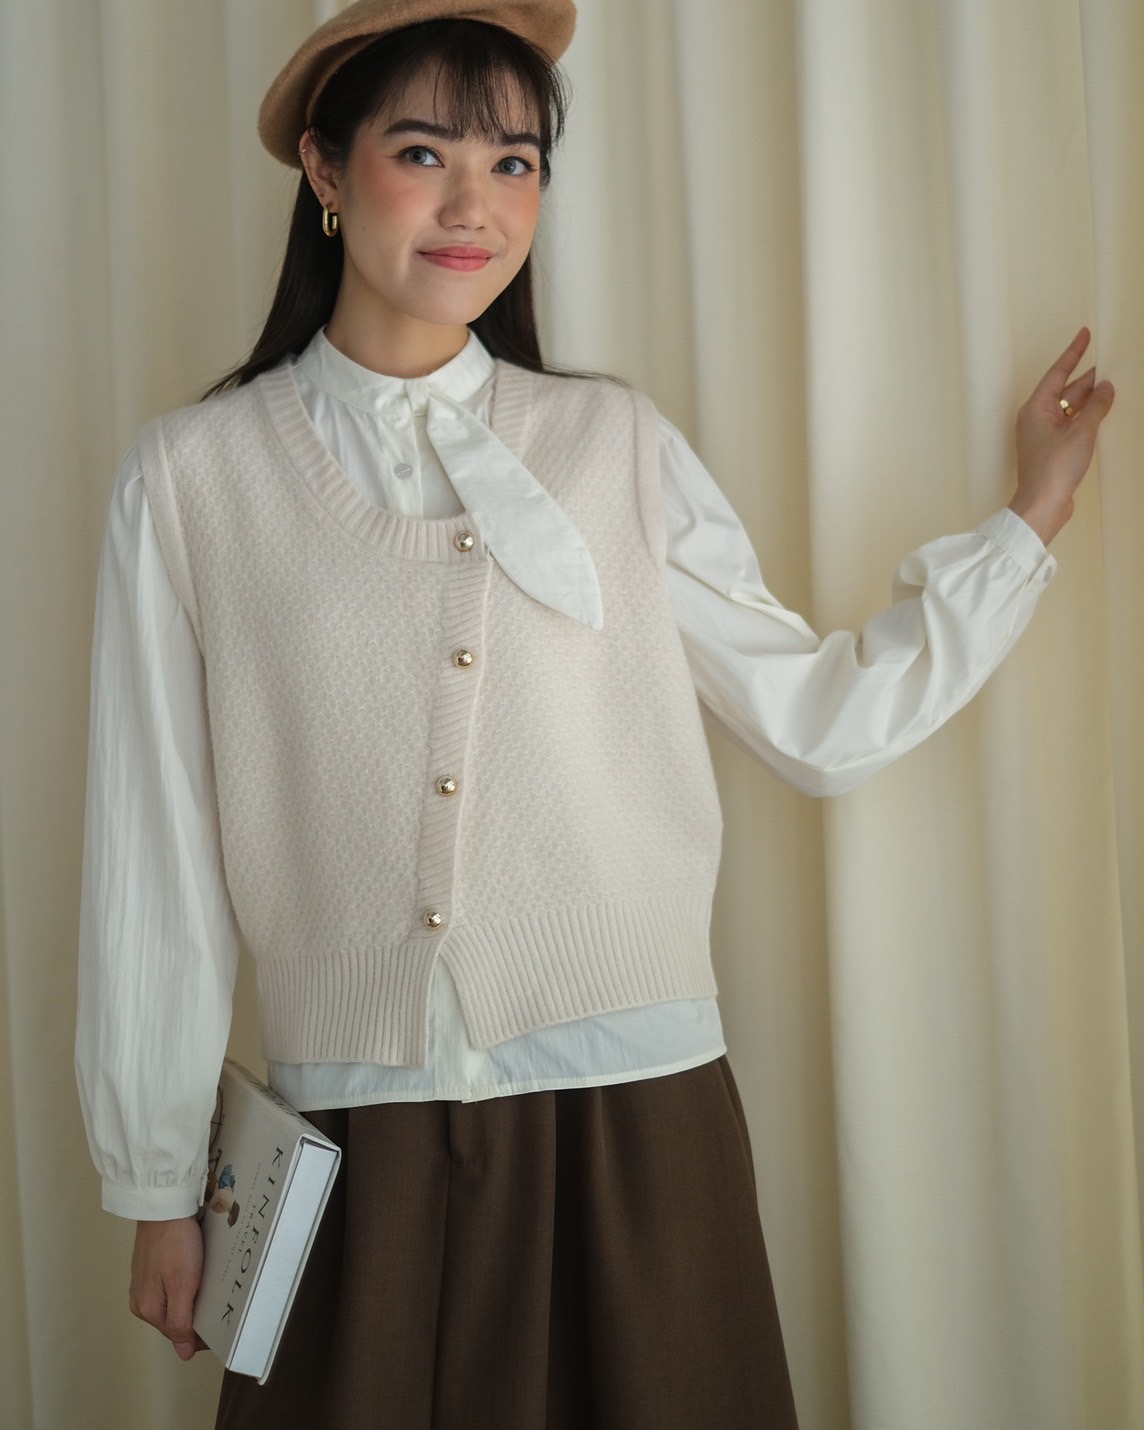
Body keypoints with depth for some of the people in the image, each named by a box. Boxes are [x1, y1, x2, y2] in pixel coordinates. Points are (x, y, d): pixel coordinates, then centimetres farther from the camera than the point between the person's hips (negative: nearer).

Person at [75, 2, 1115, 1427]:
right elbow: (157, 853, 2)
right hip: (359, 1150, -1)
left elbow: (818, 718, 5)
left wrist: (1031, 516, 6)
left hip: (635, 1132, 1)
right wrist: (157, 1189, 6)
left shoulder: (616, 443, 5)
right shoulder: (190, 476, 0)